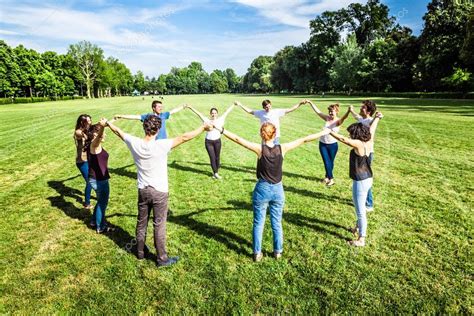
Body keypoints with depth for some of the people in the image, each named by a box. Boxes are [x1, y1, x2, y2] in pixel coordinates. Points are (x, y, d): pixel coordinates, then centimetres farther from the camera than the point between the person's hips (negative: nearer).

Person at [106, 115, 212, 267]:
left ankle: (140, 252, 39)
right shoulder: (161, 146, -24)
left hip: (142, 190, 5)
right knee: (159, 226, 7)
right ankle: (162, 258, 20)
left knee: (141, 223, 20)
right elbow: (184, 137, -22)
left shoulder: (135, 143, -10)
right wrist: (203, 127, -13)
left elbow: (119, 132, 8)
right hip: (159, 192, -4)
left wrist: (108, 123, 27)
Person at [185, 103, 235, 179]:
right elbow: (198, 113, -2)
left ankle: (215, 172, 26)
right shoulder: (207, 120, 0)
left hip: (217, 141, 1)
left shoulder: (220, 120, 3)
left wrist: (234, 105, 11)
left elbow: (227, 112, 6)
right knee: (212, 157, -1)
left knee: (217, 157, 9)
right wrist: (190, 107, -4)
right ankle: (215, 173, 9)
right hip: (208, 142, -1)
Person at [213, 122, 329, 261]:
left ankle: (257, 253, 20)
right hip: (277, 190, 2)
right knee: (277, 223, 16)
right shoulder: (282, 148, -9)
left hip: (262, 190, -2)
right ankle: (278, 252, 29)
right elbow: (304, 139, -2)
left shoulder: (259, 148, -15)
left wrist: (220, 129, -13)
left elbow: (238, 139, -17)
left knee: (258, 223, 12)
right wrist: (324, 132, 6)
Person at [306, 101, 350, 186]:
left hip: (333, 145, -2)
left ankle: (327, 177, 32)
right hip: (322, 144, 3)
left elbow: (344, 118, -36)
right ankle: (330, 179, 12)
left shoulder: (338, 121, -14)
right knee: (326, 162, 2)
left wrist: (348, 111, -57)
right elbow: (317, 111, 2)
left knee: (331, 162, 13)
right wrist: (310, 103, 0)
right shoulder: (327, 118, -3)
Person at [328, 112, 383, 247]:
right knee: (361, 208, 27)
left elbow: (343, 139, -22)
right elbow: (372, 128, 17)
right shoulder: (369, 141, 1)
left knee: (360, 210, 2)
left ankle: (361, 239, 14)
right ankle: (359, 227, 47)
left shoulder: (359, 144, -22)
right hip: (367, 179, 9)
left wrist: (329, 131, -11)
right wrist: (377, 117, 33)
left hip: (360, 182, -9)